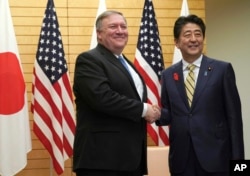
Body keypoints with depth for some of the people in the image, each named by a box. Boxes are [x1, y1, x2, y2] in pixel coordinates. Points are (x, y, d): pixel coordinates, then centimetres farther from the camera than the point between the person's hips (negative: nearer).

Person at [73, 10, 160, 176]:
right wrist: (143, 109, -14)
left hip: (132, 155, 9)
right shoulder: (89, 60, -7)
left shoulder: (127, 63, 21)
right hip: (103, 156, -9)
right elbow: (102, 97, -22)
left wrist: (150, 111, 2)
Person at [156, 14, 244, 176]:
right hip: (181, 158, 3)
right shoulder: (168, 74, 8)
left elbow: (234, 116, -3)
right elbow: (169, 114, 11)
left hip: (215, 156, -3)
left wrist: (237, 159, -6)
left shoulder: (222, 69, -1)